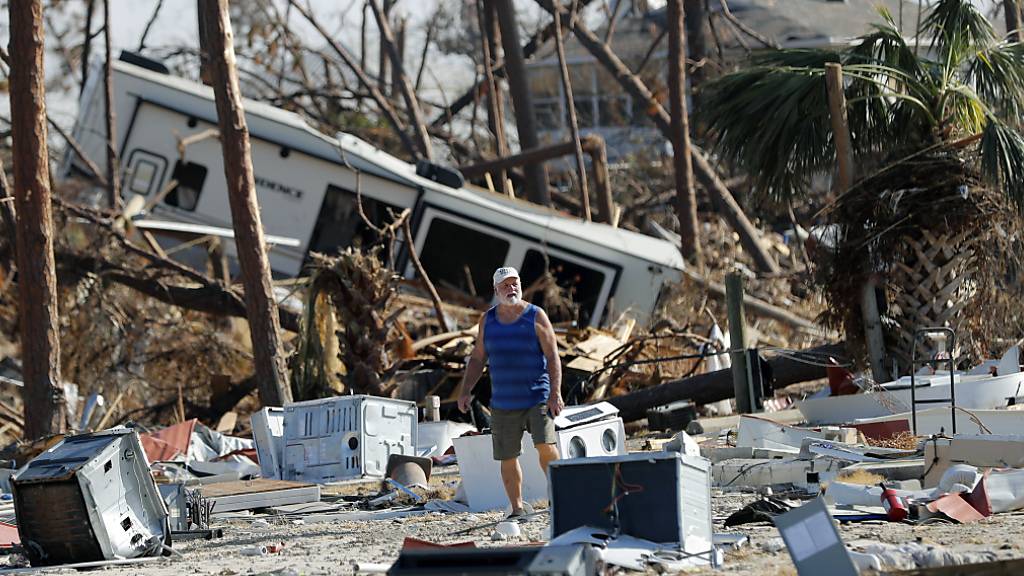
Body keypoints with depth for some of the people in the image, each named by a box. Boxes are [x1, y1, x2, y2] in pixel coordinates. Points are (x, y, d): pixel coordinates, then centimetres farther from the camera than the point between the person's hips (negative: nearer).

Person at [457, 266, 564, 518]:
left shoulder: (536, 317, -2)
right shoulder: (488, 320, 9)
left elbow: (552, 357, -5)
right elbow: (477, 358, 14)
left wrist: (555, 393, -15)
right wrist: (466, 391, 3)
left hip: (537, 399, -3)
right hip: (504, 403, 3)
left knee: (545, 447, -19)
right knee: (508, 458, 3)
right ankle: (517, 509, 12)